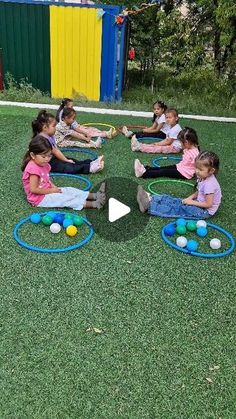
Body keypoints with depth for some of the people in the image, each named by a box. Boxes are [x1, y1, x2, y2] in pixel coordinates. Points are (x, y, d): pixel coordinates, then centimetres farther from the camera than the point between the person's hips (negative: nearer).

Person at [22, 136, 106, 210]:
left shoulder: (43, 164, 6)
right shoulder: (33, 168, -25)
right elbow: (33, 189, -27)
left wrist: (54, 187, -5)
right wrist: (51, 190, -19)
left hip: (47, 191, 10)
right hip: (40, 199, -10)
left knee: (69, 190, 0)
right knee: (63, 199, -17)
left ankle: (95, 196, -6)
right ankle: (94, 204, -23)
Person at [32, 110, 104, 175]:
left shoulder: (50, 136, 10)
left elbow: (56, 149, 12)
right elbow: (55, 152, -19)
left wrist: (65, 159, 3)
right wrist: (66, 160, -10)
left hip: (53, 158, 10)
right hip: (48, 163, -10)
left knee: (72, 161, -3)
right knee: (68, 167, -21)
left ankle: (91, 163, -11)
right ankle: (89, 168, -33)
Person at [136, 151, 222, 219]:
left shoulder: (209, 184, -28)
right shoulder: (203, 178, 2)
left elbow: (208, 204, -25)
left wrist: (192, 202, -19)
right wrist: (189, 198, -2)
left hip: (205, 211, -9)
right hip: (199, 203, 9)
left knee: (177, 208, -18)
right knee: (174, 201, -3)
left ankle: (149, 206, -23)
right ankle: (150, 199, -11)